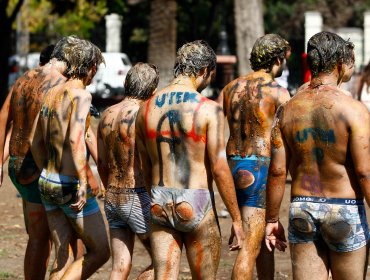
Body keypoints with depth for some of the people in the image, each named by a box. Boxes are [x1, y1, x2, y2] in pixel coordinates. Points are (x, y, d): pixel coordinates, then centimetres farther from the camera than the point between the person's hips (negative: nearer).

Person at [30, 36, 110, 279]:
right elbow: (76, 139, -28)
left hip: (47, 183, 7)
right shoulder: (80, 94, -14)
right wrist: (83, 182, -31)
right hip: (71, 185, -7)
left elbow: (36, 142, 17)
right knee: (100, 251, 5)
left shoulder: (51, 93, 9)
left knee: (64, 258, 10)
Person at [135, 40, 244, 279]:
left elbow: (146, 168, 13)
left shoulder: (147, 108, 6)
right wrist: (237, 219, -7)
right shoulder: (209, 110, -11)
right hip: (196, 205, -4)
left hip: (160, 205, 4)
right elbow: (219, 169, -13)